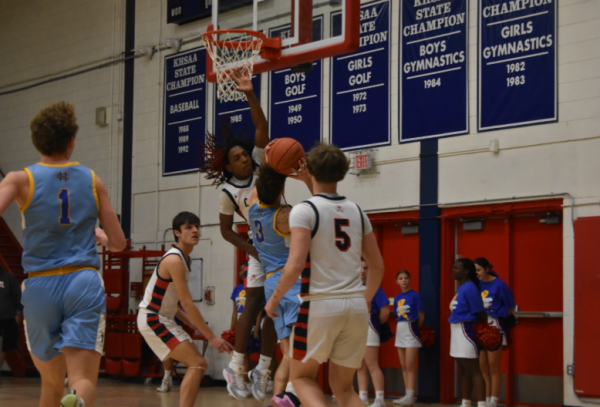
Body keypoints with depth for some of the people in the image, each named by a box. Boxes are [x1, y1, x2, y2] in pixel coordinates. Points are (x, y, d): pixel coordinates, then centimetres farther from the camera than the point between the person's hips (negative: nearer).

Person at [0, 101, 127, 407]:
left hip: (40, 287, 1)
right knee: (83, 380, -12)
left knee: (52, 382, 19)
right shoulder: (93, 181, 8)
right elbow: (118, 243, 11)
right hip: (85, 283, 0)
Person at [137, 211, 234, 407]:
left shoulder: (185, 259, 10)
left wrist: (191, 323, 6)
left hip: (164, 319, 10)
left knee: (199, 364, 11)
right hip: (152, 319, -10)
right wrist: (211, 337, -23)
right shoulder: (174, 260, -21)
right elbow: (188, 304, -24)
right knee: (197, 364, -16)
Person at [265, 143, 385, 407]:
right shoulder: (356, 212, 11)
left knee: (302, 376, 14)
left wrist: (274, 298, -1)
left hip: (320, 305, -5)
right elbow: (378, 266, 14)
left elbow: (296, 264, -16)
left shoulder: (304, 210, -6)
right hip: (356, 306, 5)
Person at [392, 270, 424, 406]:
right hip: (399, 330, 7)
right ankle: (408, 395, 15)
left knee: (410, 366, -8)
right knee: (404, 366, 9)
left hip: (411, 330, -7)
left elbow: (421, 316, -6)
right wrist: (400, 327, 1)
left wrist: (416, 329, 0)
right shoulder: (397, 298, 10)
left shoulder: (415, 295, -8)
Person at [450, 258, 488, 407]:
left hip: (466, 331, -10)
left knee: (473, 371, -9)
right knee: (464, 371, 14)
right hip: (456, 331, 10)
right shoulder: (460, 288, 13)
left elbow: (480, 312, -17)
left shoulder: (469, 288, -16)